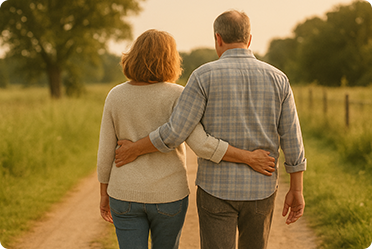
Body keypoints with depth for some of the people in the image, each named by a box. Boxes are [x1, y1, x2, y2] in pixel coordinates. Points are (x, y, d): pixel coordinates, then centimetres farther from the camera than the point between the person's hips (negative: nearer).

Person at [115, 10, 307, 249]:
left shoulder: (204, 76, -11)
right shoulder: (277, 79, -1)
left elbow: (174, 132, -15)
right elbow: (292, 139, -2)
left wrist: (135, 150, 1)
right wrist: (296, 190, 5)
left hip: (218, 188, -3)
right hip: (259, 190, 3)